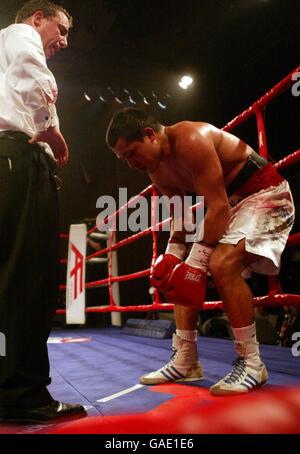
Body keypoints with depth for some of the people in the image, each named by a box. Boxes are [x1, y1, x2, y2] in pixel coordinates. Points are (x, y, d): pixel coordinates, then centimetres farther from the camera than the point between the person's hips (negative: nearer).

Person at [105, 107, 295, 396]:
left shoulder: (191, 139, -27)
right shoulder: (157, 171, 2)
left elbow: (218, 206, -30)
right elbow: (179, 214, 9)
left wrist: (196, 262, -29)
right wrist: (172, 256, -6)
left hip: (265, 194, -9)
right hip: (227, 202, 9)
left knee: (221, 266, -29)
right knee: (181, 277, 3)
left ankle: (251, 364, -16)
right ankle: (185, 362, 10)